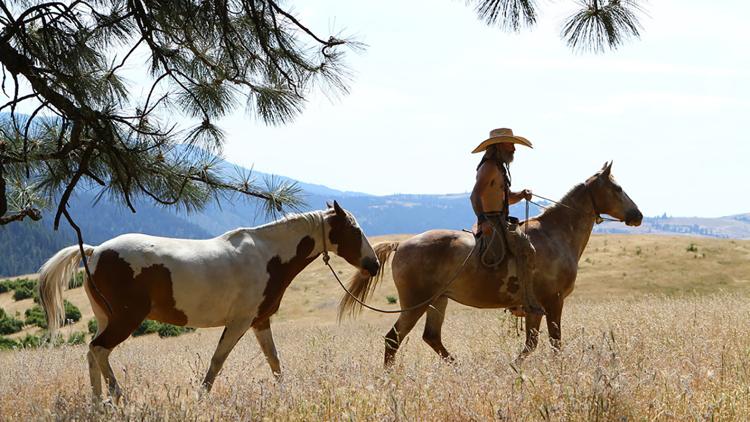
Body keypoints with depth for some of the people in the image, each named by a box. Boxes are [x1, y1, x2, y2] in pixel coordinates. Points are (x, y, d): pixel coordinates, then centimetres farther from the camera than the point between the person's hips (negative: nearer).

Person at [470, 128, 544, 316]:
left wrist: (522, 194, 7)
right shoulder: (489, 167, -11)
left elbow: (507, 197, 29)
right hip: (491, 223, -11)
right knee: (525, 249, -26)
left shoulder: (501, 167, 21)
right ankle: (528, 302, -28)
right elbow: (476, 195, -24)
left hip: (501, 221, 11)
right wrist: (483, 220, -39)